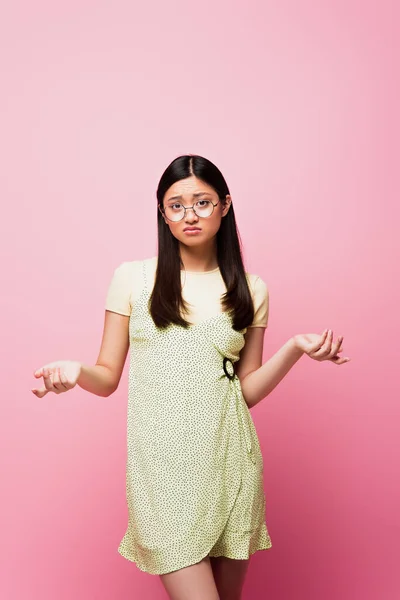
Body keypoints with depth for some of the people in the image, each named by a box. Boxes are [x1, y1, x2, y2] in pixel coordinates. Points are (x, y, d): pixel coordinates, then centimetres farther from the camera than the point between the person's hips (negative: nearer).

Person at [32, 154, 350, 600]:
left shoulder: (251, 290, 7)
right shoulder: (132, 277, 2)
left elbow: (248, 391, 7)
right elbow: (107, 378, 4)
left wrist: (295, 348, -8)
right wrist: (75, 372, -17)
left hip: (229, 459, 3)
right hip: (163, 460, -2)